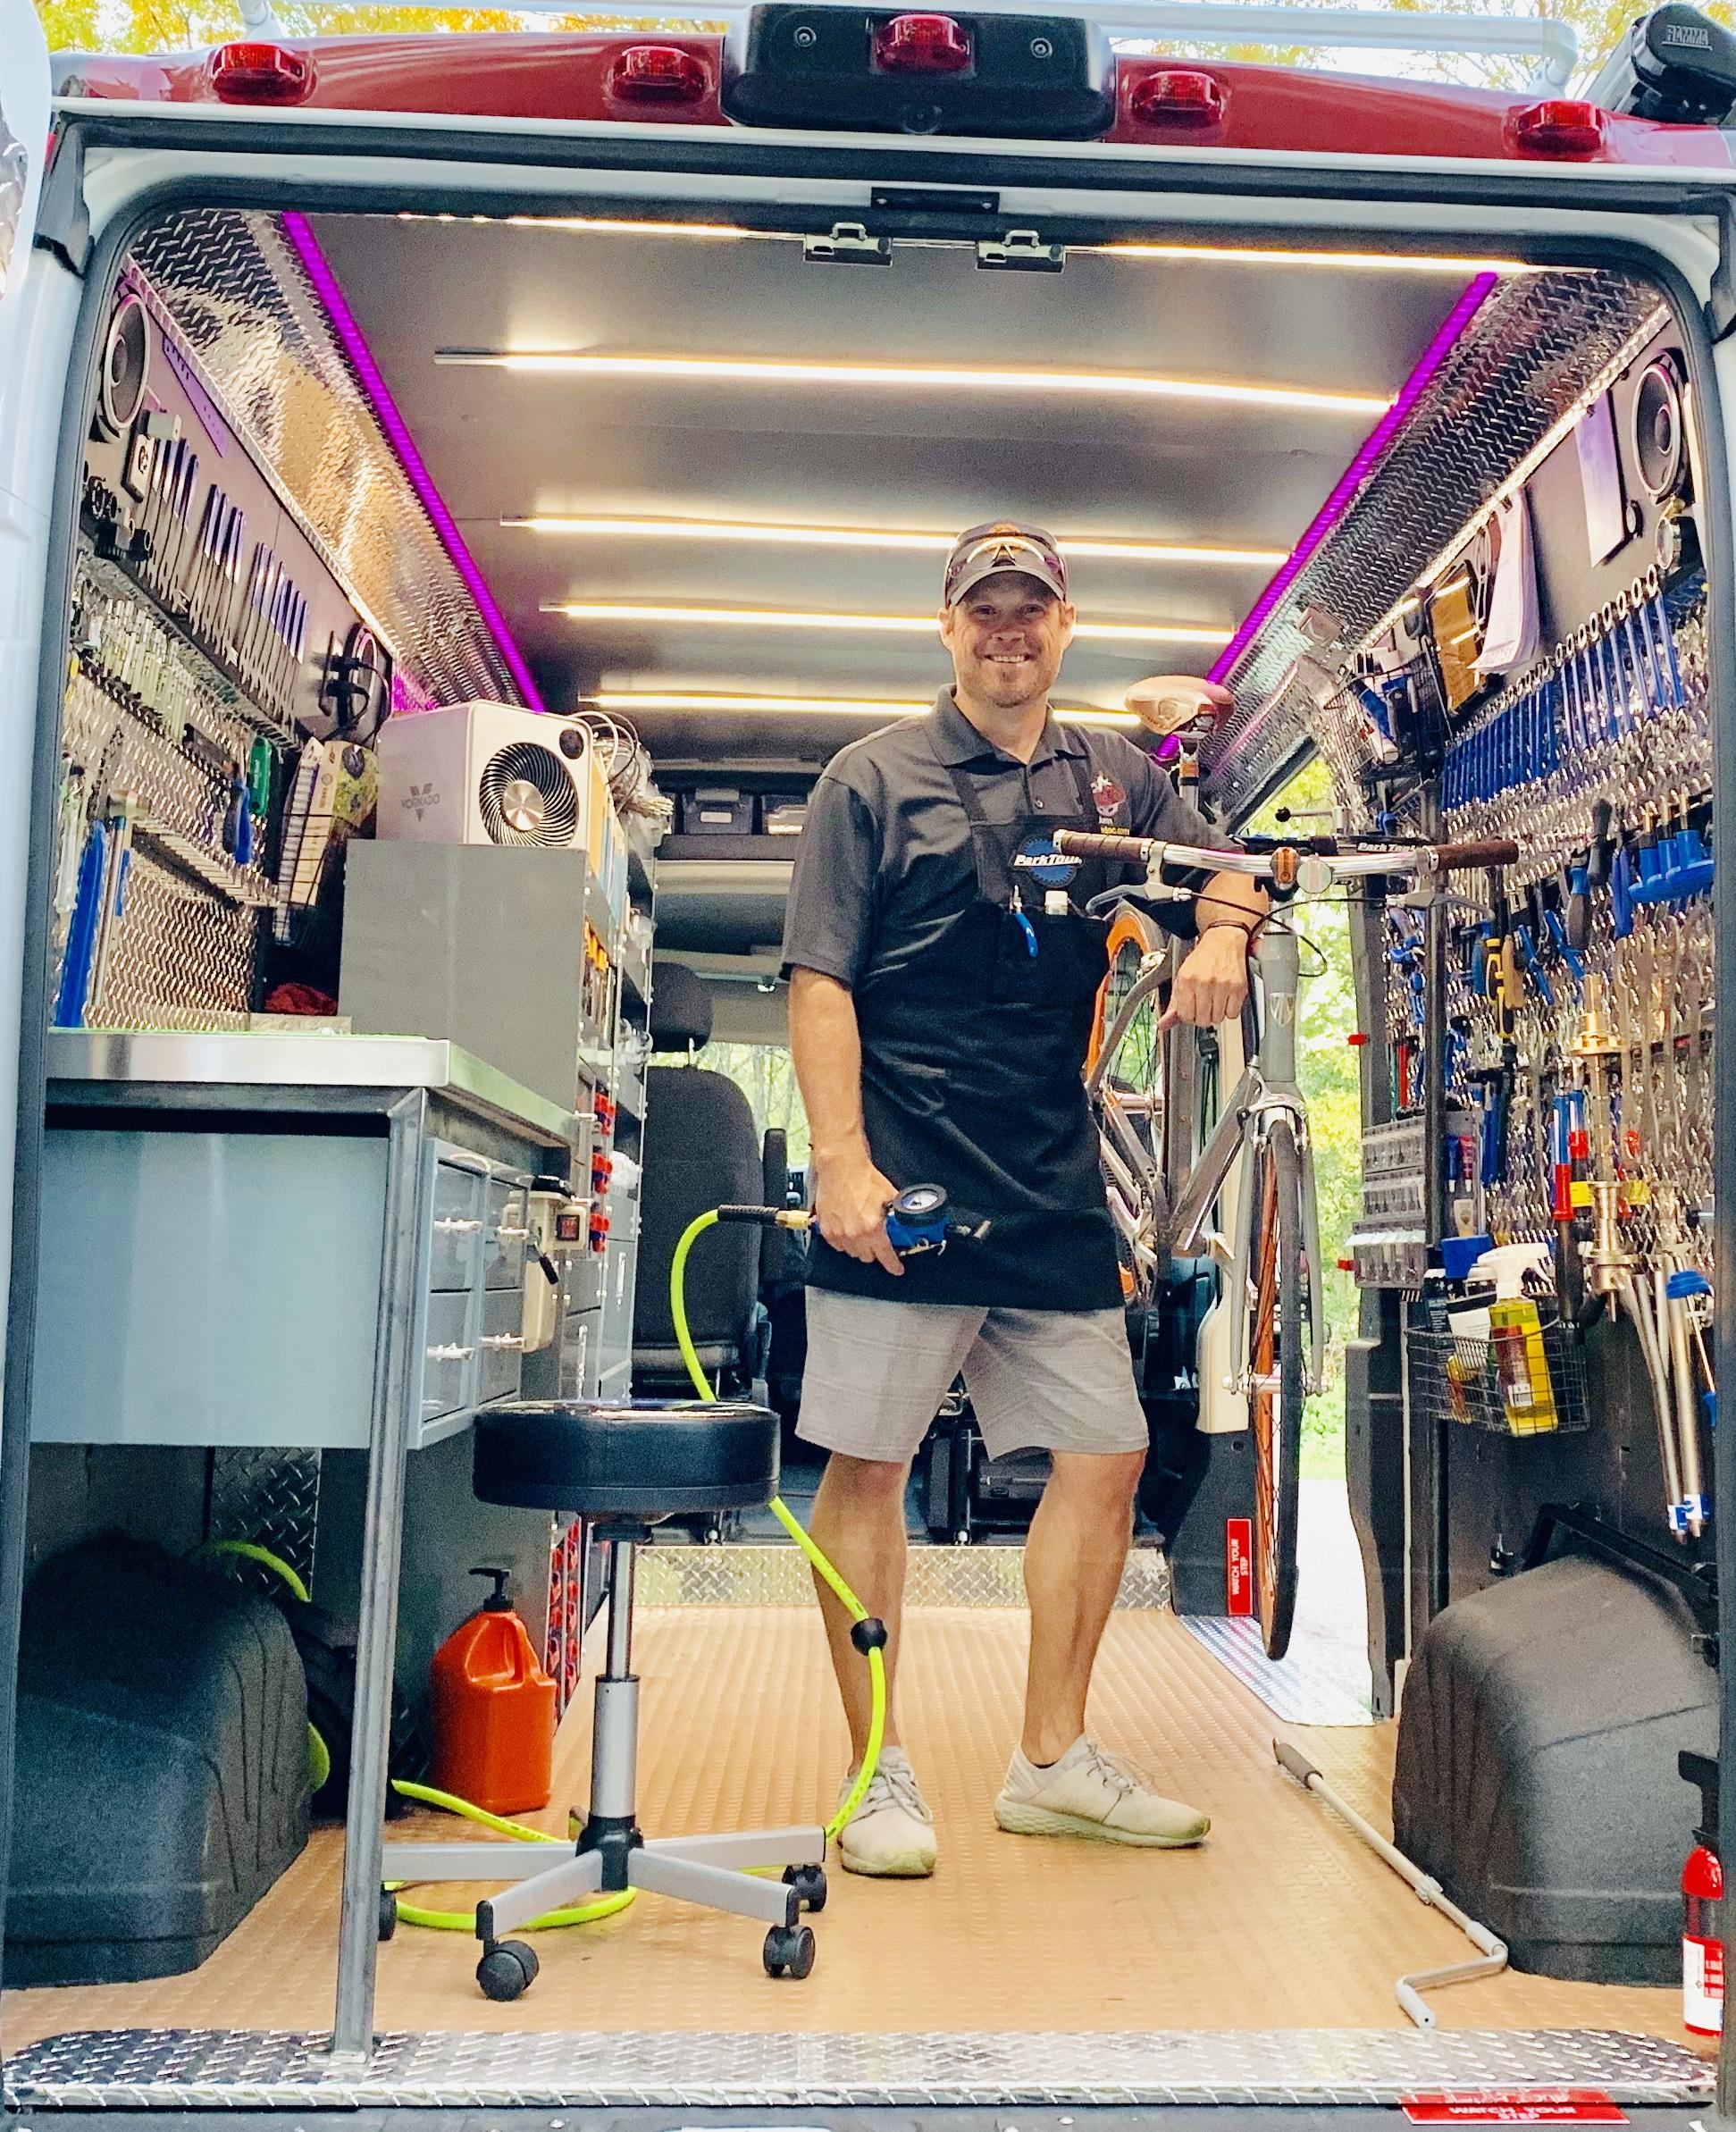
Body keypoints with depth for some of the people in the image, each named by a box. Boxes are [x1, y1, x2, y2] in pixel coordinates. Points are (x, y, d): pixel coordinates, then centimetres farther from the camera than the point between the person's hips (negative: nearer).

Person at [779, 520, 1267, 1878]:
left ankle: (1055, 1760, 22)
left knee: (1107, 1452, 7)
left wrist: (1222, 932, -1)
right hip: (903, 1179, -4)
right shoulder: (875, 779, 2)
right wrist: (841, 1157, -14)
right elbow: (820, 981, -4)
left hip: (1057, 1188, 5)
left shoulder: (1115, 779, 14)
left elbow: (1221, 870, 24)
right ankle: (878, 1772, 15)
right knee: (868, 1461, -1)